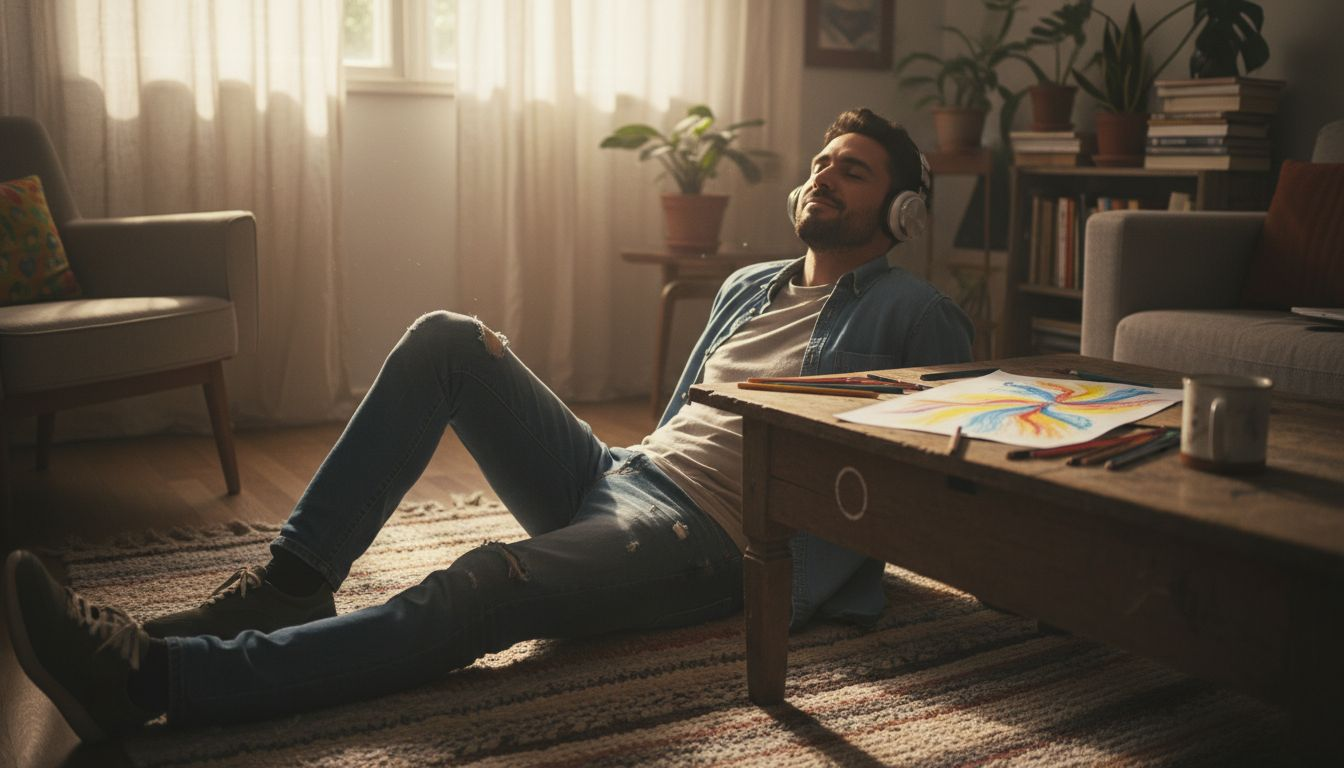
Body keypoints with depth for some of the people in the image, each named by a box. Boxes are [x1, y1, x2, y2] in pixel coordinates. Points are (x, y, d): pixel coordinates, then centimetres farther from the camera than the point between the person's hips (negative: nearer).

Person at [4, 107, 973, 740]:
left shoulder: (915, 316, 3)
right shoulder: (750, 285, 24)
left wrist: (800, 579, -16)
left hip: (710, 543, -8)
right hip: (617, 477, 8)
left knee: (484, 588, -35)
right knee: (449, 340, -9)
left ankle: (148, 678, -41)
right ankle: (290, 584, -14)